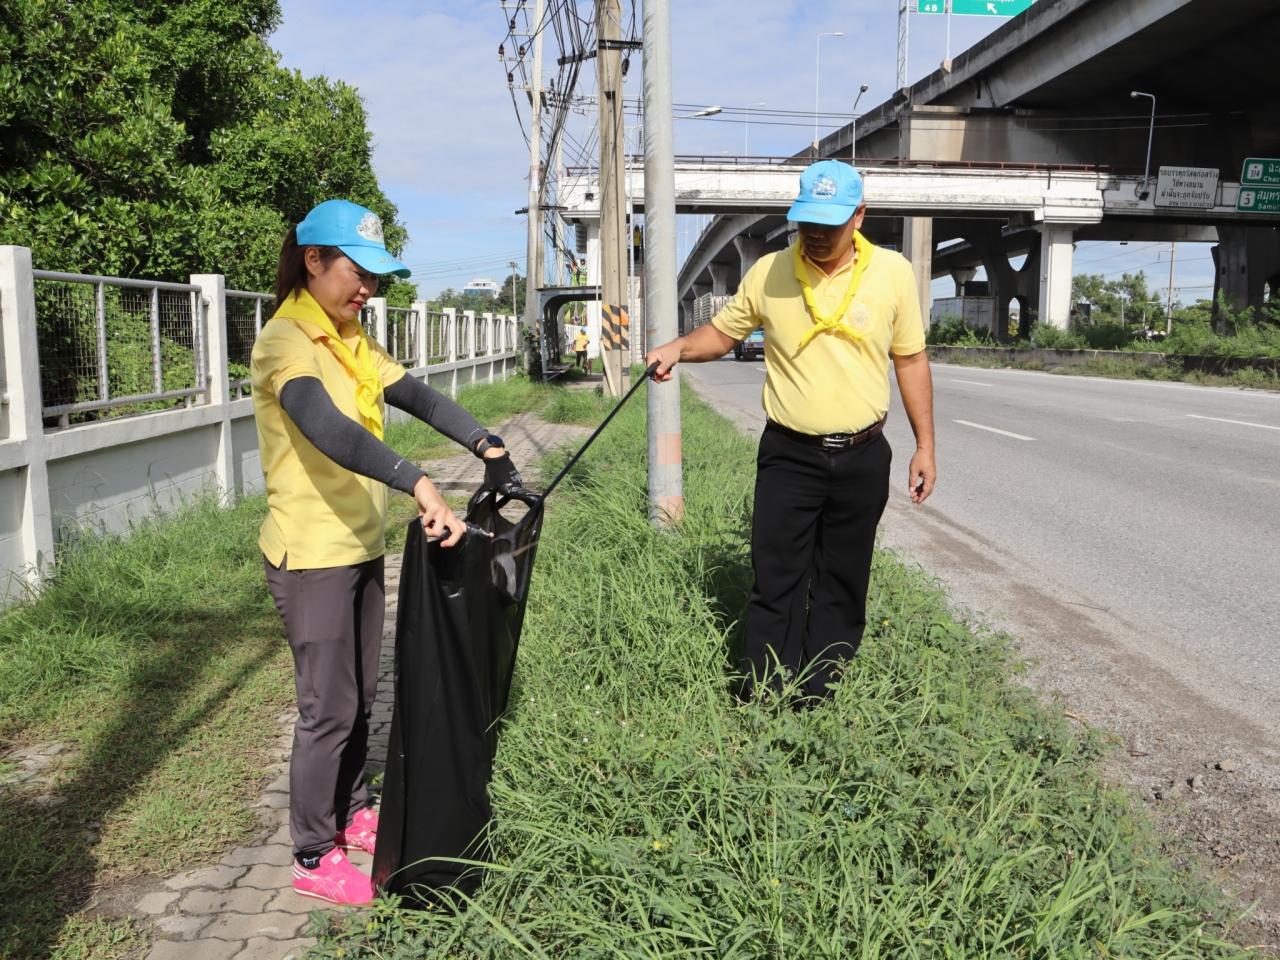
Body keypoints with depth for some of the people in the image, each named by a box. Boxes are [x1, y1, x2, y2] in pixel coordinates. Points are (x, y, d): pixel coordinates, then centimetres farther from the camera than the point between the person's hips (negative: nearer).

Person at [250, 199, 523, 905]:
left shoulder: (351, 341, 10)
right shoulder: (285, 341, -19)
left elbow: (418, 397, 2)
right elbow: (328, 430, -36)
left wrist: (488, 447, -12)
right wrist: (419, 485, -48)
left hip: (362, 547, 8)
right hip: (310, 555, -8)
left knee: (360, 696, 18)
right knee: (329, 708, 1)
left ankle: (350, 812, 36)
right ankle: (314, 858, 16)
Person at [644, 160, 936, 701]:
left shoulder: (893, 272, -2)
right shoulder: (768, 272, -3)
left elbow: (910, 359, 6)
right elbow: (723, 331, 12)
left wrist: (925, 446, 5)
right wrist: (680, 348, -10)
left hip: (863, 458, 1)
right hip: (789, 454, -1)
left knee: (842, 586, 10)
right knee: (776, 584, -1)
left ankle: (820, 704, 23)